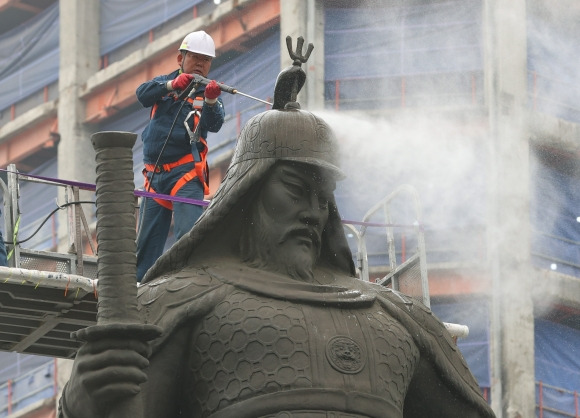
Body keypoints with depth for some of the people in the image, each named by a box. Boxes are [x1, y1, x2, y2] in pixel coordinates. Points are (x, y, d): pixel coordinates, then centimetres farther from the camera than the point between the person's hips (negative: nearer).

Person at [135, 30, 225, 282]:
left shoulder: (208, 93, 5)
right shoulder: (165, 83, 10)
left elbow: (214, 124, -13)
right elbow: (143, 95, -11)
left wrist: (211, 101, -35)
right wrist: (171, 85, -29)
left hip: (186, 174, -3)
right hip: (154, 174, 3)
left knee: (188, 233, -20)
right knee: (146, 242, 8)